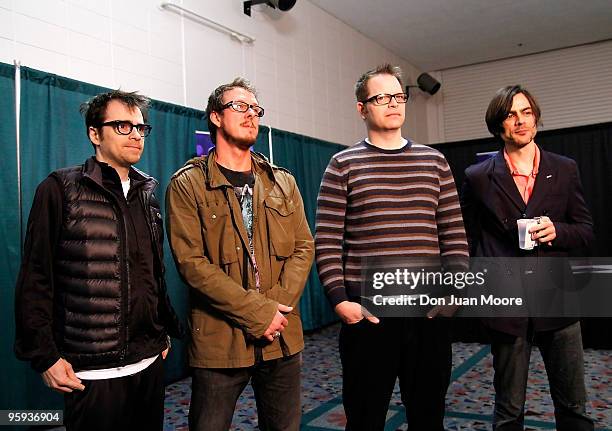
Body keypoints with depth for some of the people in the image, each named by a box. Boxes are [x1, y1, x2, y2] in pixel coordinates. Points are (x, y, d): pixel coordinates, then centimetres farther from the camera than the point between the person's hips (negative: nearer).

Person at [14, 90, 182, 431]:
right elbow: (36, 280, -8)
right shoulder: (60, 189, -6)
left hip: (150, 361, 5)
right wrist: (45, 355, -11)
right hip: (92, 371, -5)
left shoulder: (147, 195, 10)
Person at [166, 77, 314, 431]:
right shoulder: (188, 184, -3)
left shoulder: (283, 183, 10)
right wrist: (258, 312, -17)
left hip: (282, 337, 4)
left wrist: (278, 307, -11)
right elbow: (191, 262, -12)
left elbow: (304, 247, 5)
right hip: (219, 339, -4)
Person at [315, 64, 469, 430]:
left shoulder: (434, 161, 10)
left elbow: (454, 234, 8)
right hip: (366, 312, -2)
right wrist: (340, 300, -11)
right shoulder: (344, 166, 2)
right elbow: (327, 242, -3)